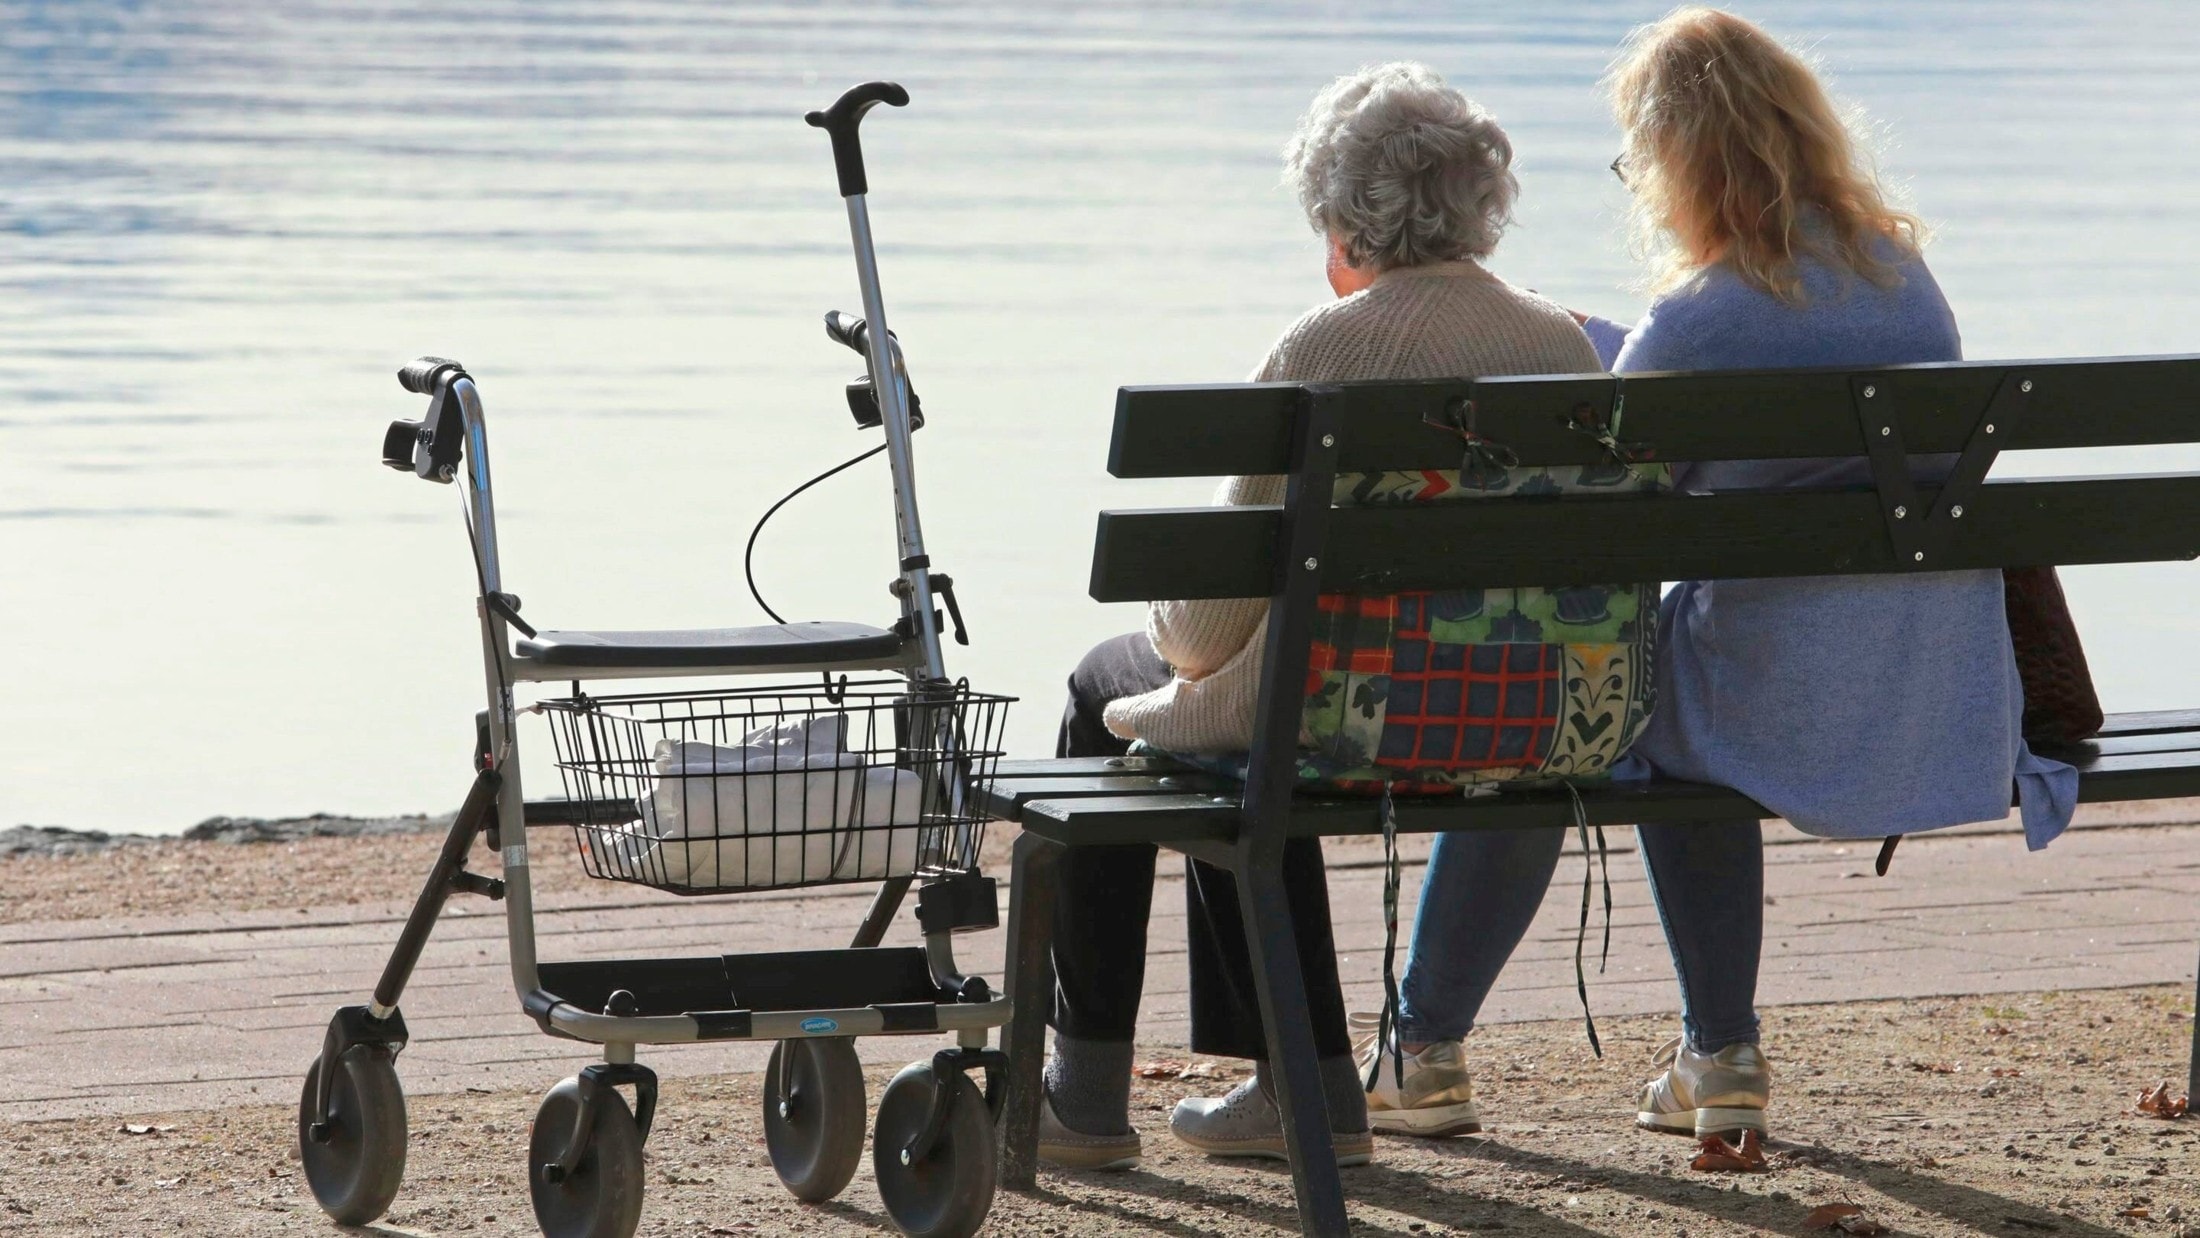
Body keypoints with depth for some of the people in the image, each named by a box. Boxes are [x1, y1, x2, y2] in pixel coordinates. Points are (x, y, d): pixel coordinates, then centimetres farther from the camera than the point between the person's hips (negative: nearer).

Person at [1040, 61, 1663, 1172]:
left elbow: (1214, 621, -11)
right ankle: (1300, 1085, 35)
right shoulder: (1568, 346, 2)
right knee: (1250, 708, 35)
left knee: (1105, 693, 24)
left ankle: (1086, 1091, 31)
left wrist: (1172, 638, 15)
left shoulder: (1327, 351, -15)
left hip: (1363, 723, -6)